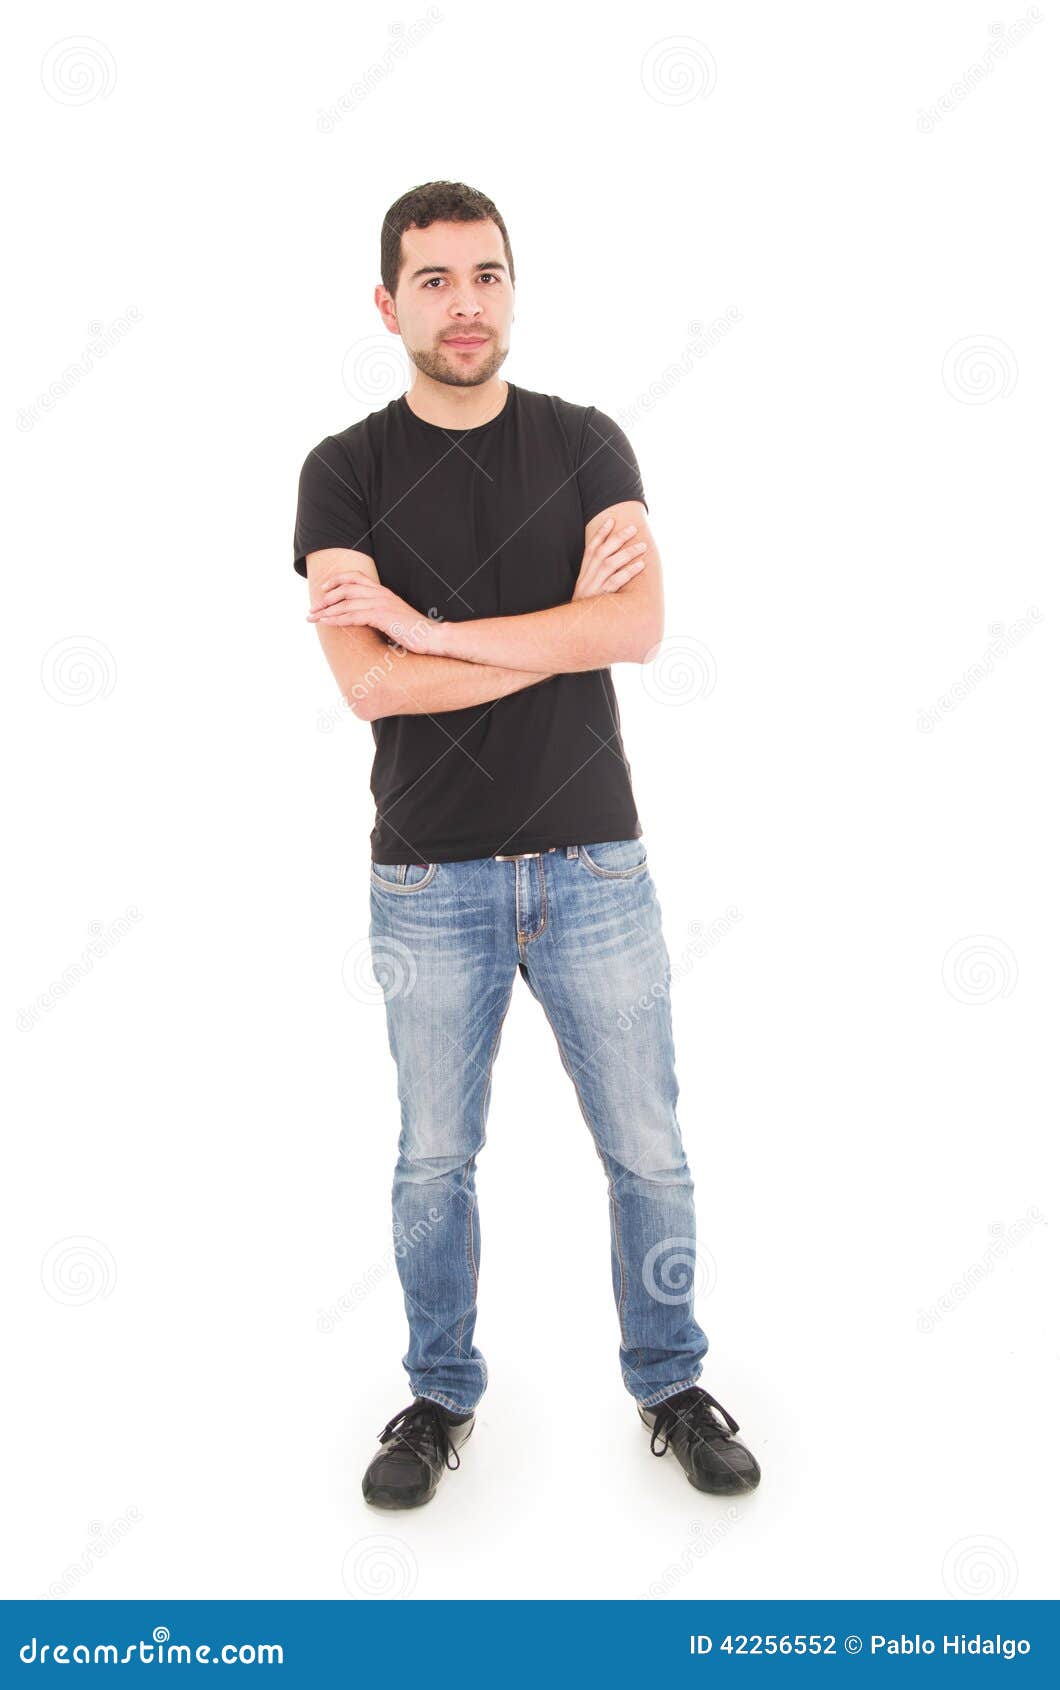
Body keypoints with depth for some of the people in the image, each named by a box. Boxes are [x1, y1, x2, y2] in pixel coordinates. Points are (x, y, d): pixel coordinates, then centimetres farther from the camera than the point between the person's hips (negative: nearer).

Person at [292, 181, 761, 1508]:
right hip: (429, 878, -1)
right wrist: (564, 624, -13)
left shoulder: (587, 446, 2)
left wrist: (429, 627, -17)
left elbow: (637, 628, -15)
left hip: (593, 863, 1)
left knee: (647, 1150, 10)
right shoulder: (345, 472, -2)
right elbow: (369, 685, -16)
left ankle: (671, 1387, 33)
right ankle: (440, 1398, 33)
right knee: (435, 1157, 12)